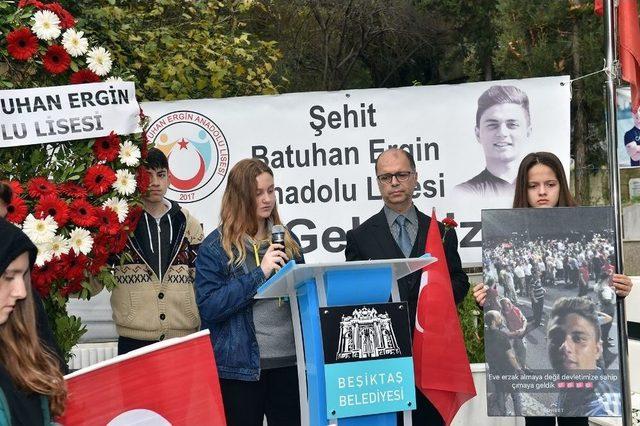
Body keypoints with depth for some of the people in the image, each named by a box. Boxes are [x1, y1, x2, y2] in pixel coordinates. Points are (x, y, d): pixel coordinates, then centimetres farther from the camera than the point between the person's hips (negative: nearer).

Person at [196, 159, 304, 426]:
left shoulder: (287, 240, 11)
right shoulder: (215, 247, -2)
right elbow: (208, 307, -12)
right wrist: (259, 273, -16)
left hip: (289, 361, 4)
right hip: (240, 366, -4)